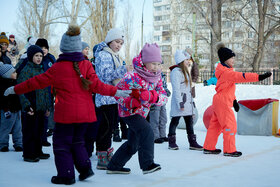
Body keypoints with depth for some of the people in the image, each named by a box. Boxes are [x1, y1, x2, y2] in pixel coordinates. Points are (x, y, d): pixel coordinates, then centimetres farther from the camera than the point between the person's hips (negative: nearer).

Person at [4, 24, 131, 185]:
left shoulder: (58, 67, -7)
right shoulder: (86, 64, -2)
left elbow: (38, 82, -1)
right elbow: (96, 85, -7)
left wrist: (15, 90, 10)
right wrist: (116, 92, 2)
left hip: (66, 112, -4)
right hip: (85, 112, 4)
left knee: (62, 143, 8)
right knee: (77, 141, 21)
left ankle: (66, 175, 7)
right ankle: (85, 167, 10)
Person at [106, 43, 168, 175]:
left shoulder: (157, 77, -3)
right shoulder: (133, 77, -24)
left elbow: (163, 97, -7)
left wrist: (152, 96, -29)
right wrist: (130, 102, -32)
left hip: (141, 113, 8)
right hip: (128, 111, -8)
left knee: (133, 144, 17)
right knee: (147, 132, -29)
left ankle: (114, 166, 32)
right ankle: (147, 164, -23)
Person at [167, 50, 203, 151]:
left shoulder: (185, 71, 19)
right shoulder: (176, 72, -12)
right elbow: (176, 89, -17)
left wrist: (191, 101, 19)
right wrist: (180, 103, -20)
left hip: (187, 102, 9)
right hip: (179, 101, -9)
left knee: (189, 122, 7)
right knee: (175, 121, 1)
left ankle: (192, 142, 9)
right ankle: (171, 142, 10)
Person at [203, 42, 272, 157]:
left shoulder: (226, 71, 15)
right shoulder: (226, 72, -19)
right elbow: (241, 76, -30)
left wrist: (233, 100, 22)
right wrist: (259, 77, -35)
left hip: (219, 101, 11)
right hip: (223, 102, -11)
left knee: (215, 125, 15)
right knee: (230, 125, -5)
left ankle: (209, 148, 21)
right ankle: (229, 150, 1)